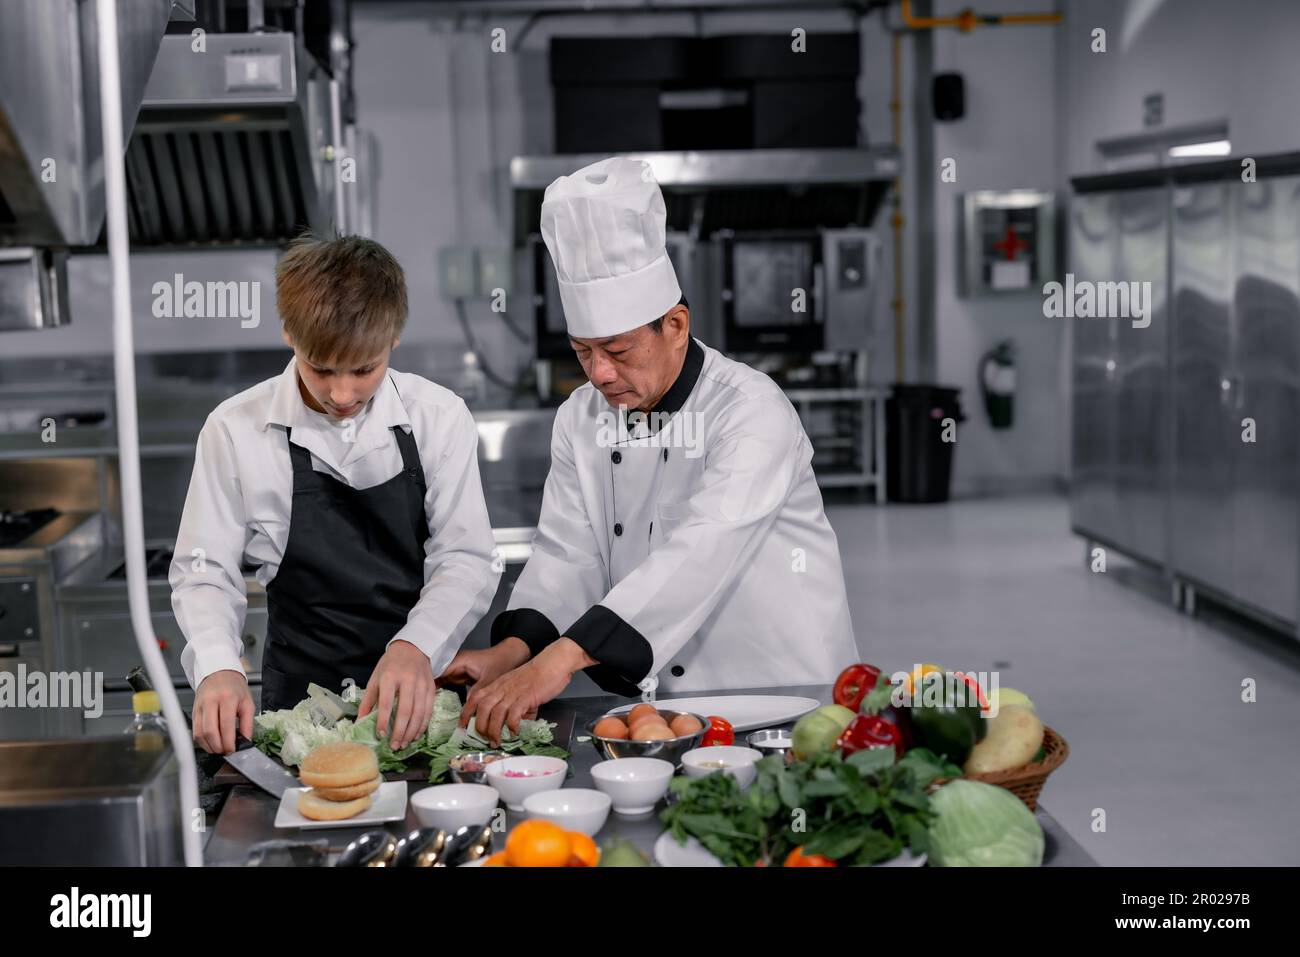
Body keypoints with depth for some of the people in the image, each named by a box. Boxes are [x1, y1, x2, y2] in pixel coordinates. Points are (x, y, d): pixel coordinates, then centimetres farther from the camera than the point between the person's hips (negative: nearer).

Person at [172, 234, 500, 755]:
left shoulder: (438, 417, -1)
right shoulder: (235, 430, -3)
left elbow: (467, 560, -3)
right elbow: (203, 573, 2)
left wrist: (415, 646, -22)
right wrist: (217, 668, -17)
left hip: (418, 697, 0)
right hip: (300, 699, 1)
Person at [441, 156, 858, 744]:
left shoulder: (751, 410, -13)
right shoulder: (581, 419, 8)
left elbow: (702, 553, -25)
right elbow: (568, 556, 5)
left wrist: (563, 657, -33)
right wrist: (514, 649, -15)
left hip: (784, 692, -5)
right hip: (659, 706, 5)